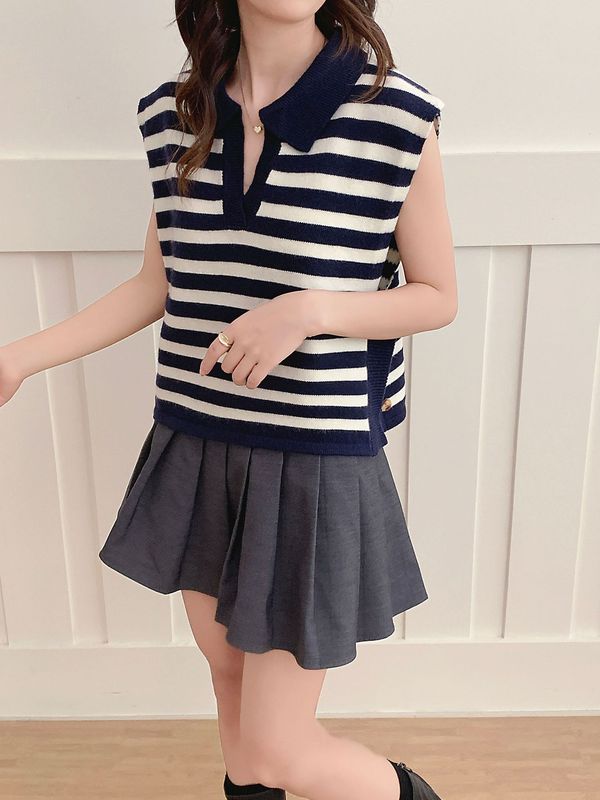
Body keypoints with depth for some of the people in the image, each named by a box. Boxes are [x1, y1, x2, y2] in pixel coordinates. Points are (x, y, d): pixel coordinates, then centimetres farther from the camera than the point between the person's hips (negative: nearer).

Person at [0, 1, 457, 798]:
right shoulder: (173, 115, 1)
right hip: (195, 450, 5)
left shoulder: (396, 115, -12)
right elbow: (160, 286, 9)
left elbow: (438, 297, -4)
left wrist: (308, 311, -22)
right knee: (226, 662, 25)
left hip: (317, 464, -4)